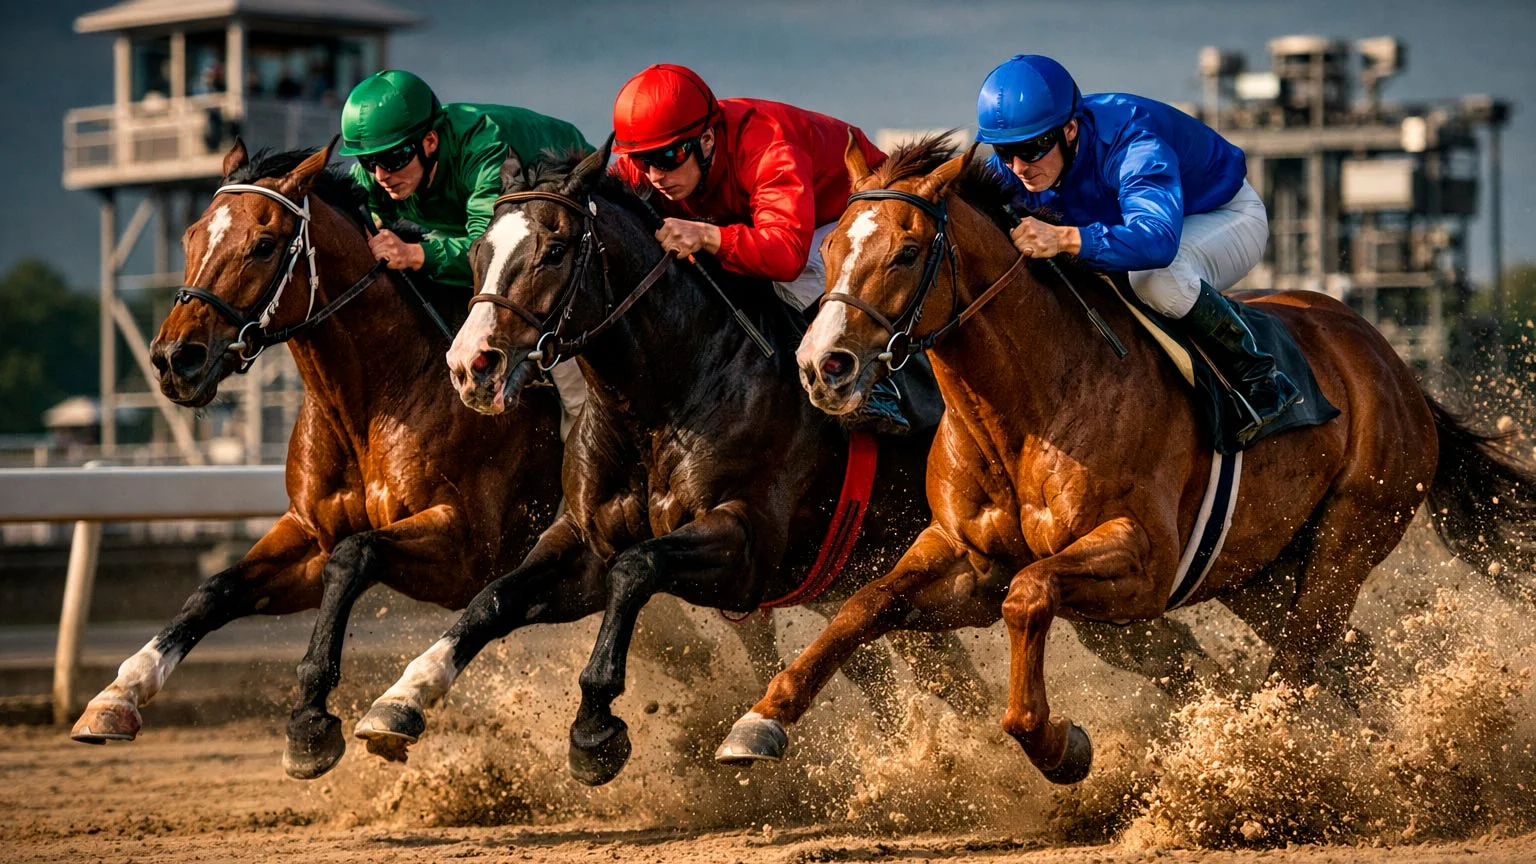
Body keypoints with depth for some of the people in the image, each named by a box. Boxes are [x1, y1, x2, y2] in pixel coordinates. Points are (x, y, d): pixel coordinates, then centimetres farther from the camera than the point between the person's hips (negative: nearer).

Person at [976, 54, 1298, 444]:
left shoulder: (1132, 144, -43)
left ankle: (1258, 378, -22)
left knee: (1158, 279, -40)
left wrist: (1064, 239, -73)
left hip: (1224, 218, -7)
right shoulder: (1006, 167, -22)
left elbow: (1159, 240, -59)